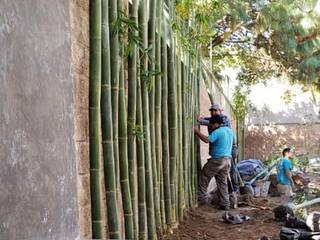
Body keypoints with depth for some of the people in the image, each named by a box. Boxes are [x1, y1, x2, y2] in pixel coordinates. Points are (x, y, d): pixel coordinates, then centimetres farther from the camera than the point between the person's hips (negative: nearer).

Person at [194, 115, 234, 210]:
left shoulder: (217, 132, -13)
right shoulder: (229, 130, 13)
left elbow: (207, 140, -24)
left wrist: (196, 131, -14)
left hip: (218, 159, -8)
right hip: (228, 159, 8)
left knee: (204, 176, 8)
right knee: (223, 182, 12)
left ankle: (201, 198, 10)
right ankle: (225, 204, 10)